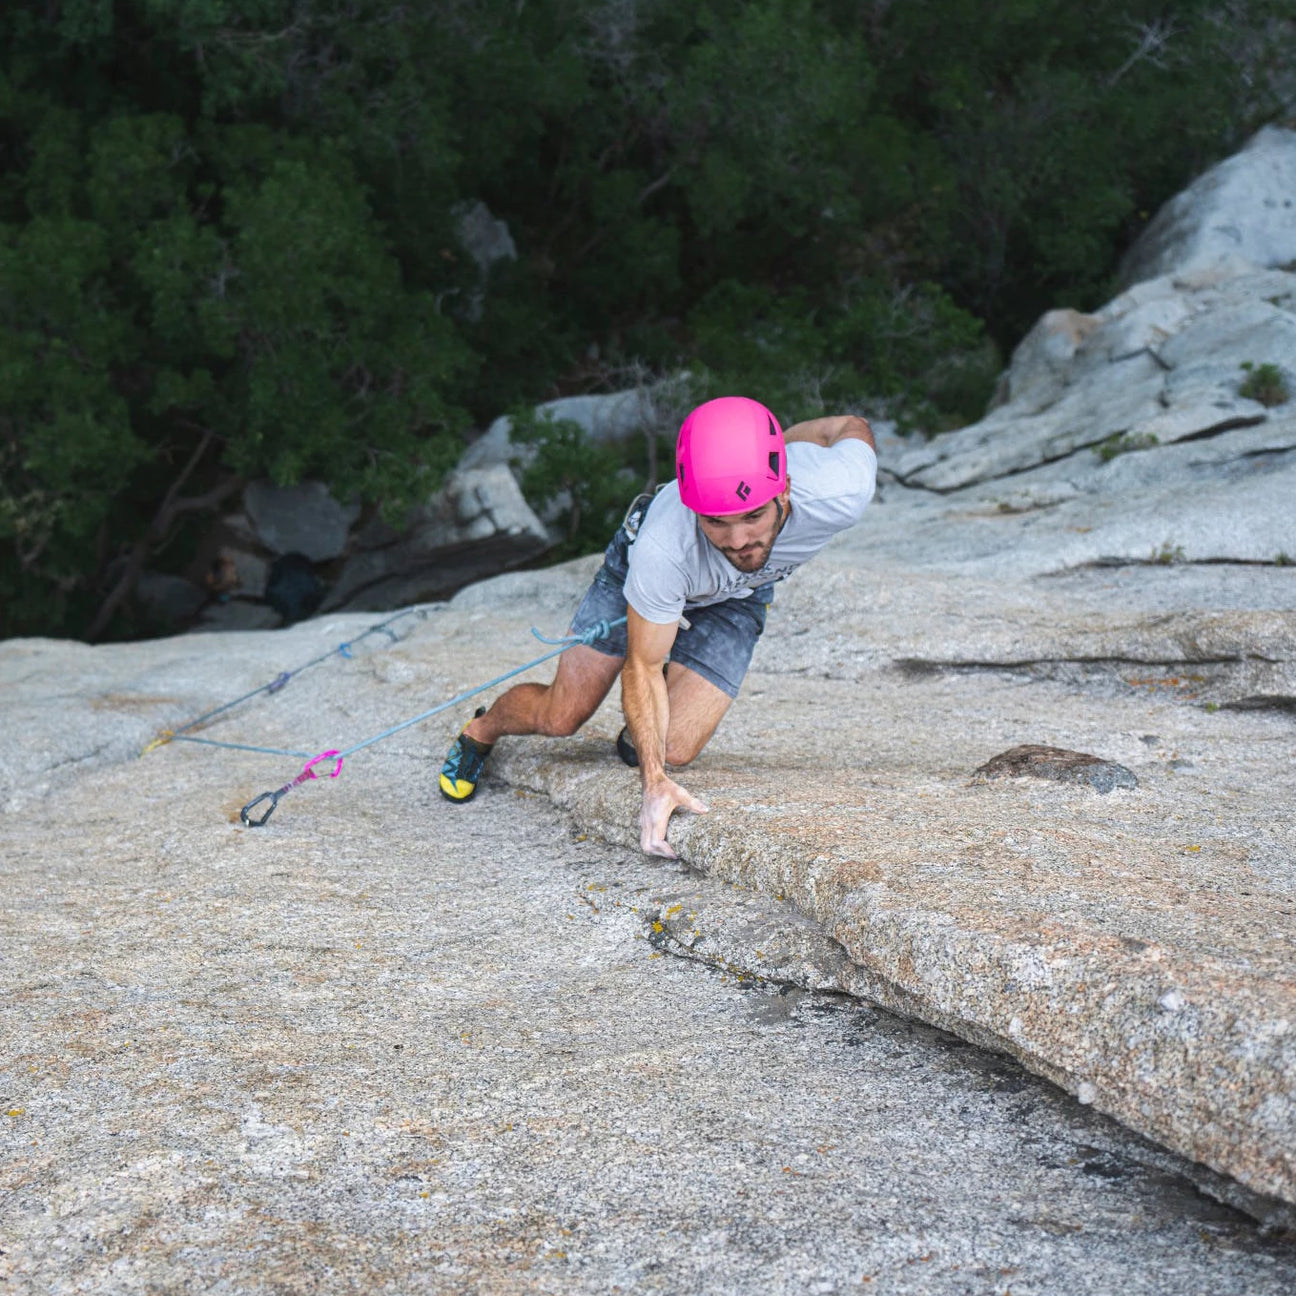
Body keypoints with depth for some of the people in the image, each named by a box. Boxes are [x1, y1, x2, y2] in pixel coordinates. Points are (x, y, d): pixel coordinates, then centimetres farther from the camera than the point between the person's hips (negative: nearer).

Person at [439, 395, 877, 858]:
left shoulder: (840, 492, -42)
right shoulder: (662, 546, -45)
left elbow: (853, 426, -15)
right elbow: (643, 668, -28)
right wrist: (654, 781, -36)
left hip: (737, 597, 2)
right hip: (640, 573, -2)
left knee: (674, 747, -11)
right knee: (561, 716, 4)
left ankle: (635, 736, 26)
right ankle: (480, 732, 37)